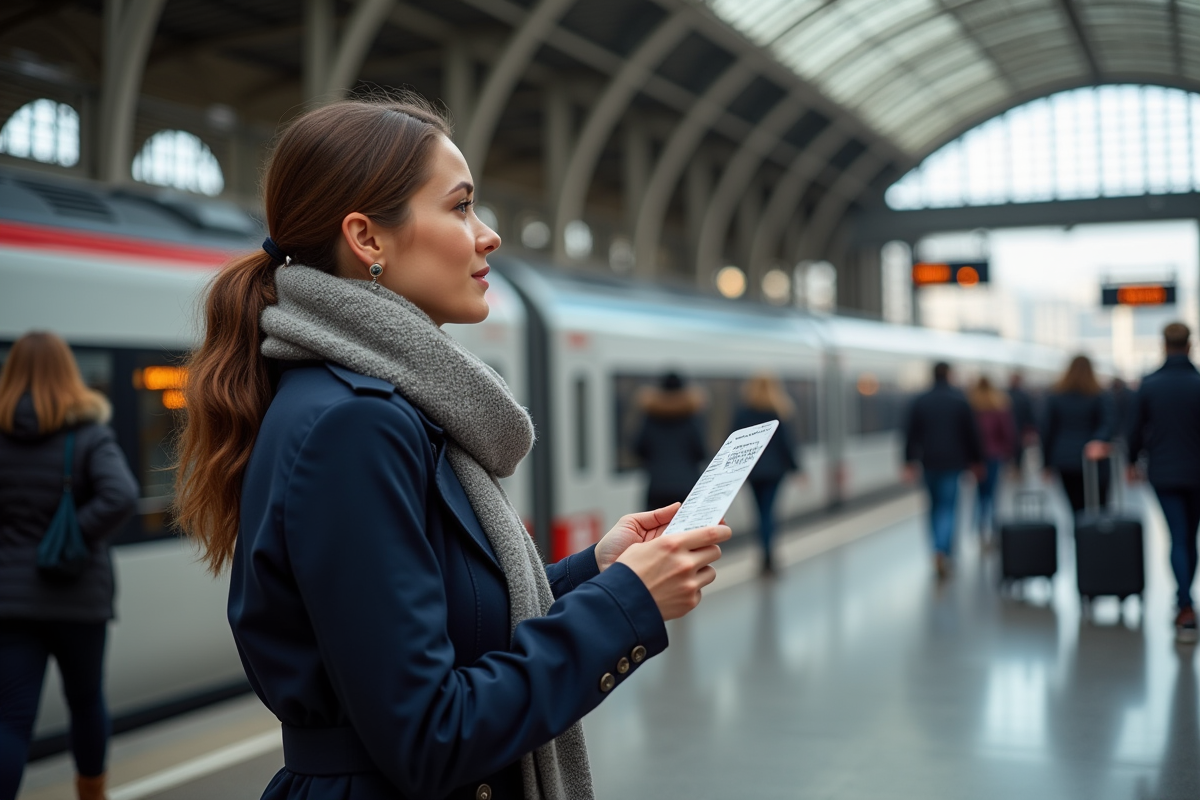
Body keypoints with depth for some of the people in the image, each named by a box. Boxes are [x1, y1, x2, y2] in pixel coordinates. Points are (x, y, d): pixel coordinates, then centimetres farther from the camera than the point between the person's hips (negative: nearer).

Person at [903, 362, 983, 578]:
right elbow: (971, 433, -1)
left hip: (929, 462, 2)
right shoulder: (959, 400, -4)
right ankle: (942, 551, -21)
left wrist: (909, 463, 2)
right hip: (953, 462, -2)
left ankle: (942, 549, 22)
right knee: (947, 506, -3)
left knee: (935, 505, 17)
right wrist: (976, 461, 8)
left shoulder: (920, 402, 2)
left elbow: (911, 434, 0)